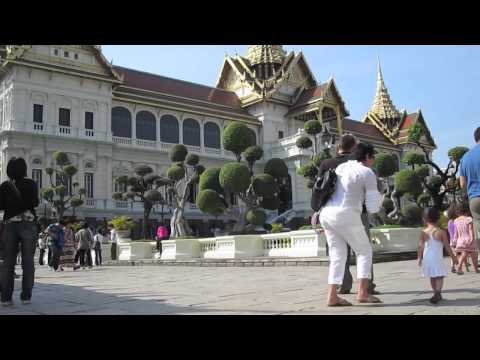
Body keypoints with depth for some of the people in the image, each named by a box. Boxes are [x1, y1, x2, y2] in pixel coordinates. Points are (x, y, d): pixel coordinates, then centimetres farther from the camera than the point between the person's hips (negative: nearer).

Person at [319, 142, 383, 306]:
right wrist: (378, 194, 14)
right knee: (364, 251, 8)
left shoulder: (341, 167, 17)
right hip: (346, 216, -7)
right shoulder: (368, 174, -4)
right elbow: (373, 208, -4)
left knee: (338, 255, 10)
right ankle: (362, 292, -1)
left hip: (327, 214, 7)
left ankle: (332, 296, 2)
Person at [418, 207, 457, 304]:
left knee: (432, 277, 17)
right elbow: (447, 246, -5)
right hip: (437, 258, -4)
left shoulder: (423, 232, -1)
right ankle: (438, 292, -21)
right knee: (439, 276, 0)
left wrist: (420, 258, 9)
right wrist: (453, 257, 6)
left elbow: (420, 246, -1)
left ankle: (437, 294, 29)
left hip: (427, 258, 4)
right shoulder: (441, 232, -9)